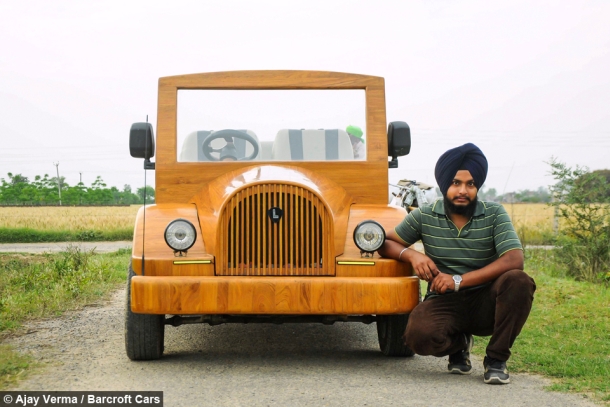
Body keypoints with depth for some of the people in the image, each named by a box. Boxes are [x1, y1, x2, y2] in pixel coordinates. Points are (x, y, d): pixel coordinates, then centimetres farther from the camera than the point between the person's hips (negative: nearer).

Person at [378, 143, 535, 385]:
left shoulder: (495, 215, -4)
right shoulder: (424, 217, 0)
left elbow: (514, 260, -18)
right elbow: (386, 244, 7)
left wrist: (459, 280, -26)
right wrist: (411, 255, -17)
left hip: (485, 303, 0)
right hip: (444, 304, 0)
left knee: (518, 282, -32)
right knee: (419, 336, -34)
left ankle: (496, 359, -10)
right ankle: (459, 343, 6)